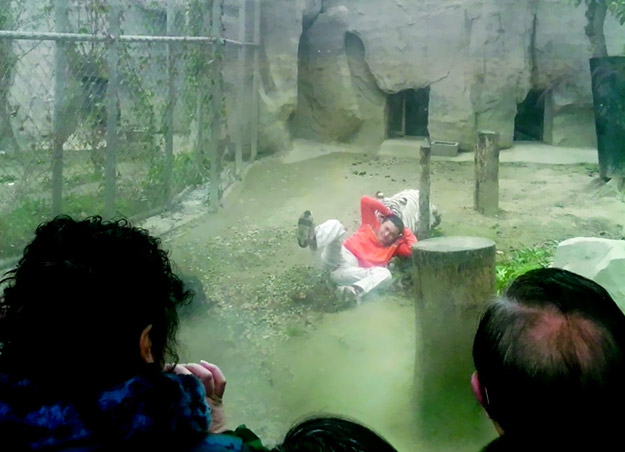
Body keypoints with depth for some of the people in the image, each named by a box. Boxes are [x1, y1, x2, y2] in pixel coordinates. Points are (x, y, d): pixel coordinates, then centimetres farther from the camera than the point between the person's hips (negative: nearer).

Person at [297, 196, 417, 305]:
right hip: (338, 255, -1)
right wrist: (388, 212, 18)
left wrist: (404, 230, 16)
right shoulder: (371, 224, 21)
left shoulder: (394, 246, 22)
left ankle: (356, 290, -57)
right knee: (334, 225, -28)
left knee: (385, 273, -27)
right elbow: (365, 200, 11)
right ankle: (311, 239, -66)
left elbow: (413, 248, 4)